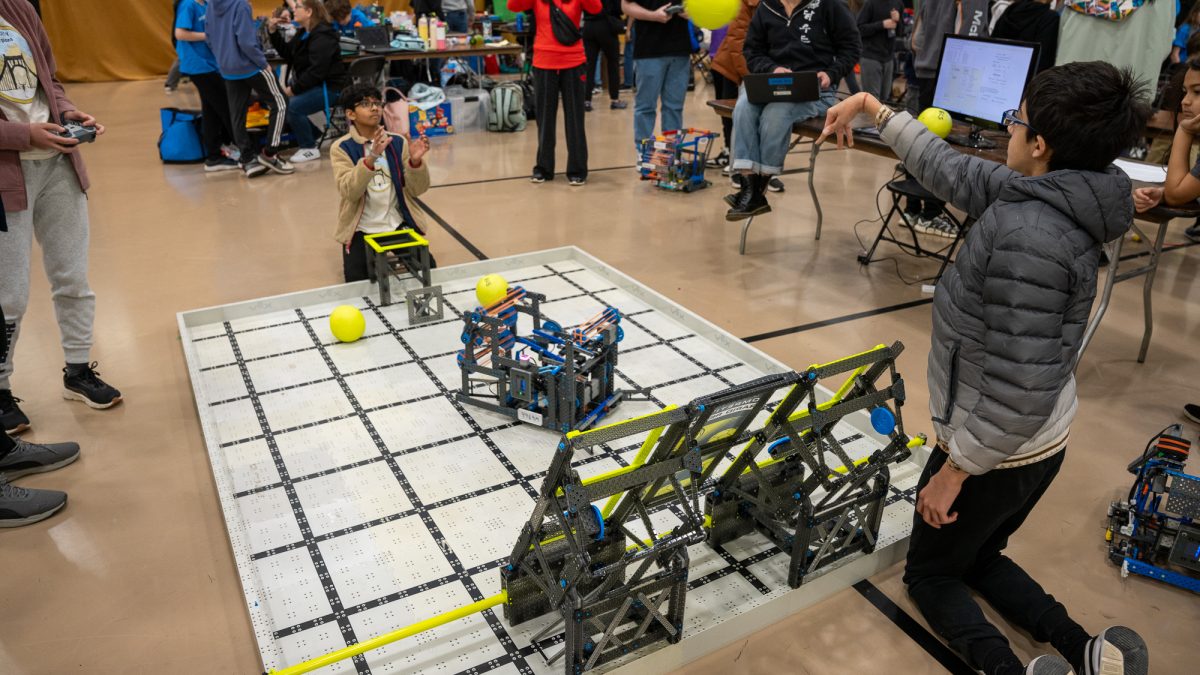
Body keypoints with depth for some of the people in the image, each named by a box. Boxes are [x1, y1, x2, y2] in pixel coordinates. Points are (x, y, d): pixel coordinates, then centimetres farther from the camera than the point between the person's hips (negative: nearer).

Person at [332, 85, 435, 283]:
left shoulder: (398, 142, 3)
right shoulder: (342, 148, -5)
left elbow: (416, 190, -1)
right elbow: (349, 191, -21)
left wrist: (416, 161, -21)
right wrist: (371, 157, -34)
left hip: (399, 224, 2)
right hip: (361, 229, -2)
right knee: (358, 283, -18)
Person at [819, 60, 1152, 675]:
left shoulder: (1028, 238, -33)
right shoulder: (1050, 195, -5)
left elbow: (1020, 392, -32)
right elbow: (954, 171, 10)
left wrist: (953, 471, -20)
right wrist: (873, 109, 14)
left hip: (999, 450, -8)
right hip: (1042, 442, 9)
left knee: (930, 575, 18)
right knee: (981, 558, 30)